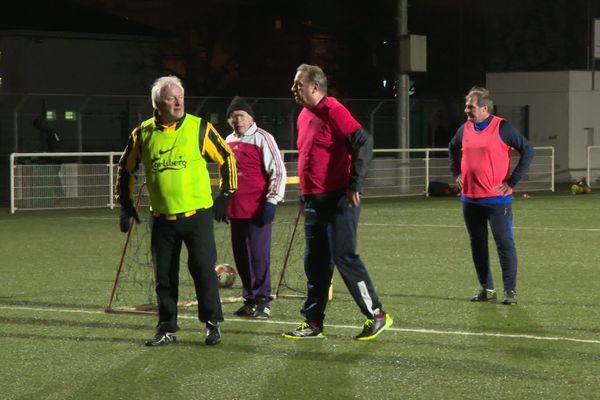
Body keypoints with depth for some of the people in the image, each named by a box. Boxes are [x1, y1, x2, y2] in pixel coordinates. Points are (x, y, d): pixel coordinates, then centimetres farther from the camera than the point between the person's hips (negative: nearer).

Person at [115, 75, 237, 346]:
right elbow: (126, 168, 16)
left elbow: (227, 158, 6)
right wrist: (126, 204, 14)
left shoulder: (200, 128, -4)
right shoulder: (143, 134, 2)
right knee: (164, 276, 7)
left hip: (197, 214, -2)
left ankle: (213, 323, 10)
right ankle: (167, 329, 17)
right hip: (162, 219, 3)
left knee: (203, 269, -4)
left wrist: (226, 195, 3)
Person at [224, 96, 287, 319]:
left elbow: (278, 171, -9)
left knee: (259, 255, -6)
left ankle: (263, 301, 0)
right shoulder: (229, 142, 15)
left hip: (258, 209, -7)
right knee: (241, 256, 10)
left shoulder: (262, 138, -6)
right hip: (236, 208, 7)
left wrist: (272, 201, -15)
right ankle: (250, 300, 19)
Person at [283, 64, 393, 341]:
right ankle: (313, 322, 16)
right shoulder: (304, 116, 14)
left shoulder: (333, 111, -13)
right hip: (314, 201, 9)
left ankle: (376, 315, 2)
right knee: (315, 263, 10)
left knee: (344, 257, -8)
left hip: (338, 200, -9)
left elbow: (363, 143, -21)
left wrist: (355, 185, -21)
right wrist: (305, 194, 22)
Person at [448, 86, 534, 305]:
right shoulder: (465, 129, 9)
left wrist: (512, 181, -10)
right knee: (478, 245, 10)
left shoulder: (502, 128, -8)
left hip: (497, 199, -6)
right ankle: (486, 289, 20)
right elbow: (453, 148, 29)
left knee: (504, 243, -6)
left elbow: (527, 150, -8)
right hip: (470, 199, 6)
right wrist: (456, 173, 16)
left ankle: (510, 291, -2)